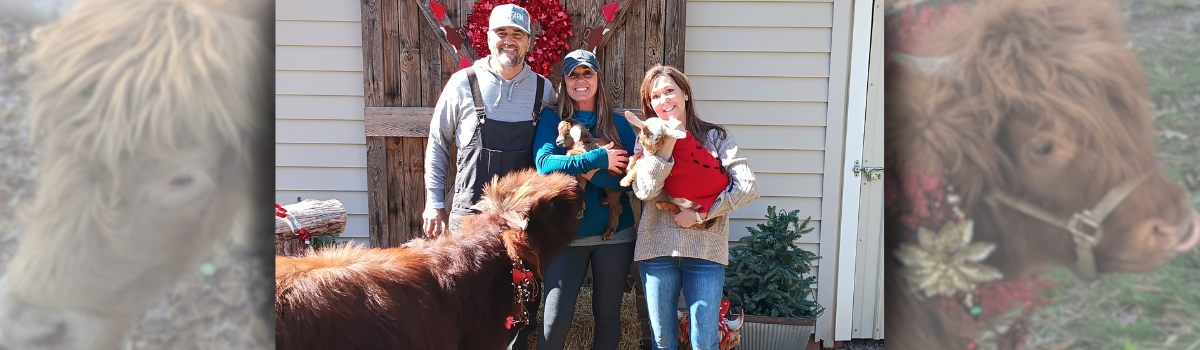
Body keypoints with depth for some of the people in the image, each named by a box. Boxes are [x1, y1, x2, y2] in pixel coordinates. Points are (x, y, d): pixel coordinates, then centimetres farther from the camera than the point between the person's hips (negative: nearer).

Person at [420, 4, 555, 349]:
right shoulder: (463, 83, -2)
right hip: (471, 214, -2)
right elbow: (437, 144, 6)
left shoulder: (543, 89, 3)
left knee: (522, 308, 9)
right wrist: (434, 203, 4)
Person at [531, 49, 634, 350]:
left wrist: (590, 174, -19)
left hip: (615, 233, 2)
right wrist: (599, 159, -18)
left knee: (607, 315, 13)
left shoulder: (618, 124, 4)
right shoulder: (552, 119, 1)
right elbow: (544, 163, -16)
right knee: (556, 319, -7)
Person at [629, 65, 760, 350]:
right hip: (657, 247, 2)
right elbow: (645, 190, -9)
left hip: (706, 249, -1)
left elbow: (748, 187, -8)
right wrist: (668, 142, -10)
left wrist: (701, 214, -11)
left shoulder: (715, 137, 4)